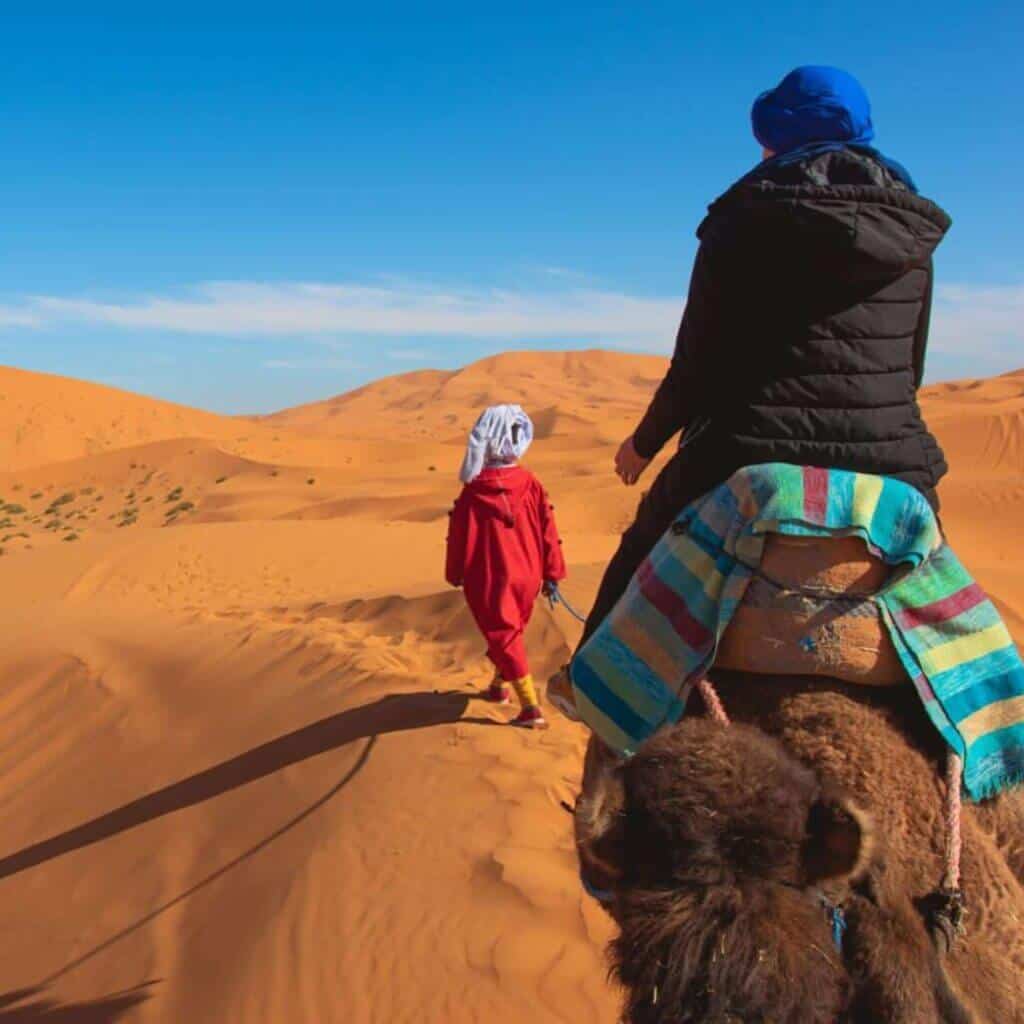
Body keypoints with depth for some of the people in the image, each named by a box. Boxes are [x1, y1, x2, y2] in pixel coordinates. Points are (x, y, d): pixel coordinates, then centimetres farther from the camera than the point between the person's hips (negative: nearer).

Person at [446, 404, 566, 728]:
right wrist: (552, 573, 7)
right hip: (526, 576, 4)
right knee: (512, 631, 23)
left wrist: (455, 575, 8)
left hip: (489, 579, -4)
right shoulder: (531, 485, -7)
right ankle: (500, 685, 39)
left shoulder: (472, 494, -14)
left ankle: (531, 707, -9)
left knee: (504, 636, -1)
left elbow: (460, 539, -6)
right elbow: (548, 532, -3)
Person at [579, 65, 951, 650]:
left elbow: (696, 367, -5)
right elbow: (913, 368, 13)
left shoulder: (744, 221, -5)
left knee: (642, 550, 22)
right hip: (891, 467, 3)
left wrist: (644, 443, 11)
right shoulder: (913, 233, 8)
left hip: (752, 460, -3)